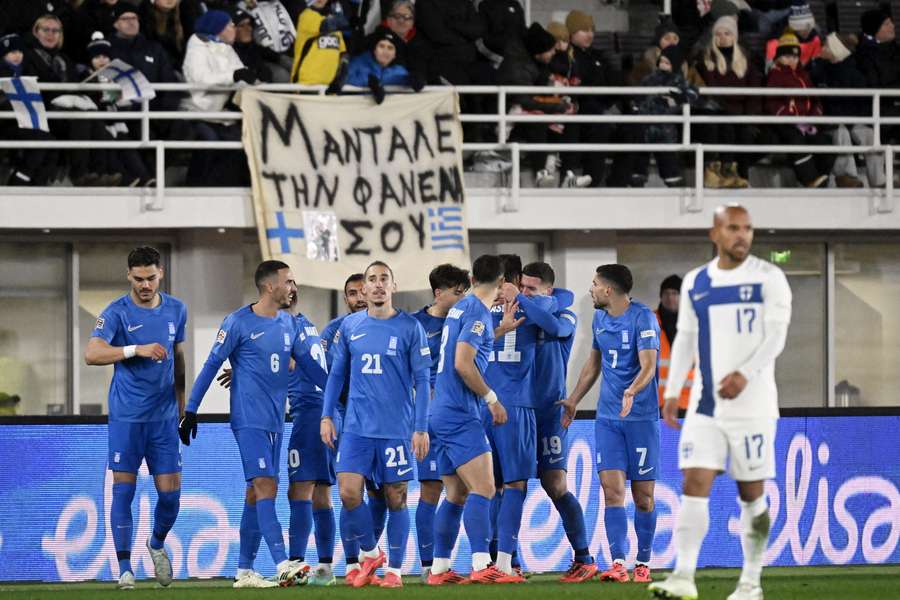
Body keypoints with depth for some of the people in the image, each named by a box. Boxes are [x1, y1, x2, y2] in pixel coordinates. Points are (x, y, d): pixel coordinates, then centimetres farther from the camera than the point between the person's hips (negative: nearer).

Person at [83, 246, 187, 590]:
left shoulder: (176, 310, 8)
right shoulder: (117, 313, -7)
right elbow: (91, 354, -19)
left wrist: (183, 406, 20)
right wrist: (136, 349, -28)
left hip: (164, 416, 4)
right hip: (126, 416, -4)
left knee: (170, 492, 1)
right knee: (123, 490, -3)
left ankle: (157, 544, 30)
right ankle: (124, 568, 3)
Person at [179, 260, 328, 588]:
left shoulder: (288, 324, 12)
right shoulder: (238, 323, -8)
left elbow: (309, 364, 17)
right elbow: (211, 366, -6)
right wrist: (190, 410, -7)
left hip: (275, 422, 7)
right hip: (249, 420, -7)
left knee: (256, 492, 8)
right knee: (265, 486, -15)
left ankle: (244, 571, 12)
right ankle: (282, 565, -24)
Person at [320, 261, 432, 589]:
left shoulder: (410, 328, -2)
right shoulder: (350, 326, 6)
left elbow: (421, 381, -2)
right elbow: (337, 373, 14)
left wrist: (421, 428, -7)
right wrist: (327, 416, 6)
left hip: (397, 428, -2)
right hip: (356, 427, 2)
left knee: (396, 499, 2)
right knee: (349, 492, -8)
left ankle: (394, 569, 14)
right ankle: (370, 553, 14)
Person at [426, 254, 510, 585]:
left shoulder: (460, 308, 16)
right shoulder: (478, 312, -11)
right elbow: (463, 364, -19)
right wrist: (492, 398, -12)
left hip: (442, 413, 9)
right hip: (460, 415, -9)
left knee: (457, 494, 12)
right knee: (483, 489, -15)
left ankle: (440, 569, 11)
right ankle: (482, 565, -25)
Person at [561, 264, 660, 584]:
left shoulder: (643, 318, -11)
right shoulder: (599, 318, 11)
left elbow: (648, 366, -21)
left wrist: (631, 392, -38)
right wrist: (573, 400, 25)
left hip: (642, 416, -5)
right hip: (608, 417, 5)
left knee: (643, 495, 2)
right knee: (612, 488, -9)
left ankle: (643, 563, 15)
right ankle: (618, 563, -14)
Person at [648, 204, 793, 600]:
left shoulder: (768, 278, -2)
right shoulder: (695, 283, 11)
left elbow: (776, 335, -10)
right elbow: (685, 339, 16)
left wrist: (746, 373, -24)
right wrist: (672, 391, 9)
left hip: (752, 404, -3)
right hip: (705, 404, 3)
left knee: (752, 493, 3)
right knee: (694, 485, -9)